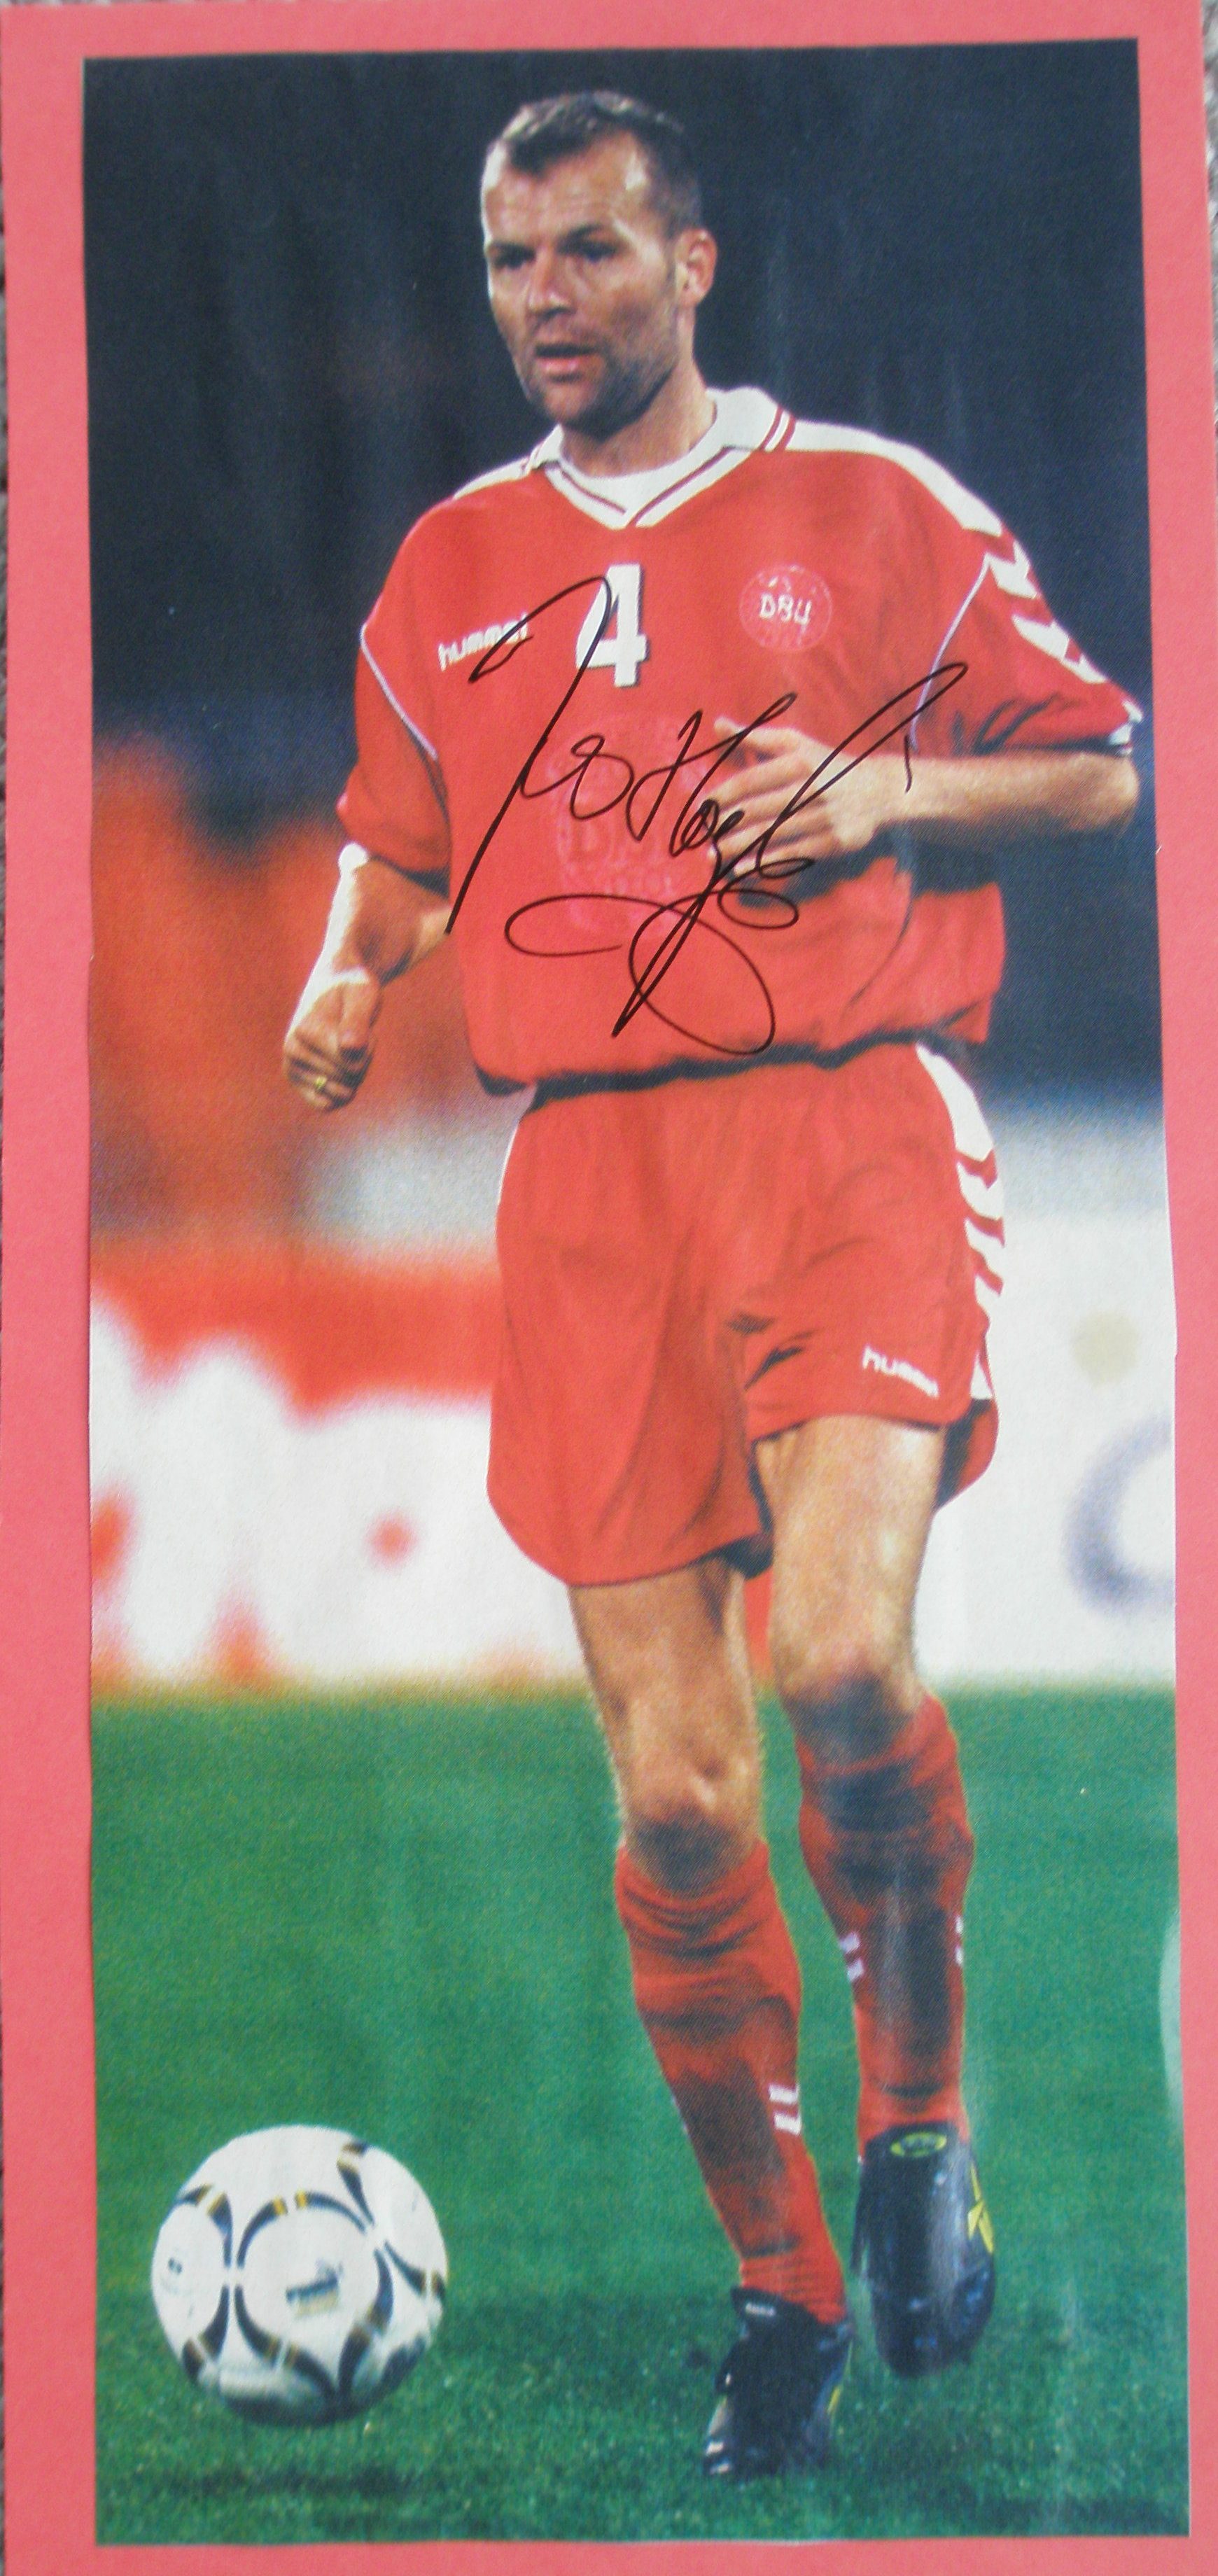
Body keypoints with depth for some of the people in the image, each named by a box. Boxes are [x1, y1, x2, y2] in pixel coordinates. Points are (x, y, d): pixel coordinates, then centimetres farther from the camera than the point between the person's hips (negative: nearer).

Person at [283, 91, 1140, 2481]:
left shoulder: (872, 509, 6)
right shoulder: (449, 569, 16)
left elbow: (1103, 764, 10)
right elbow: (400, 838, 27)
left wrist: (894, 790, -8)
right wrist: (346, 977, 5)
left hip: (850, 1125, -3)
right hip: (590, 1166, 3)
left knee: (842, 1666, -24)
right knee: (671, 1787, -1)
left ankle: (921, 2119, 2)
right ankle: (780, 2288, 14)